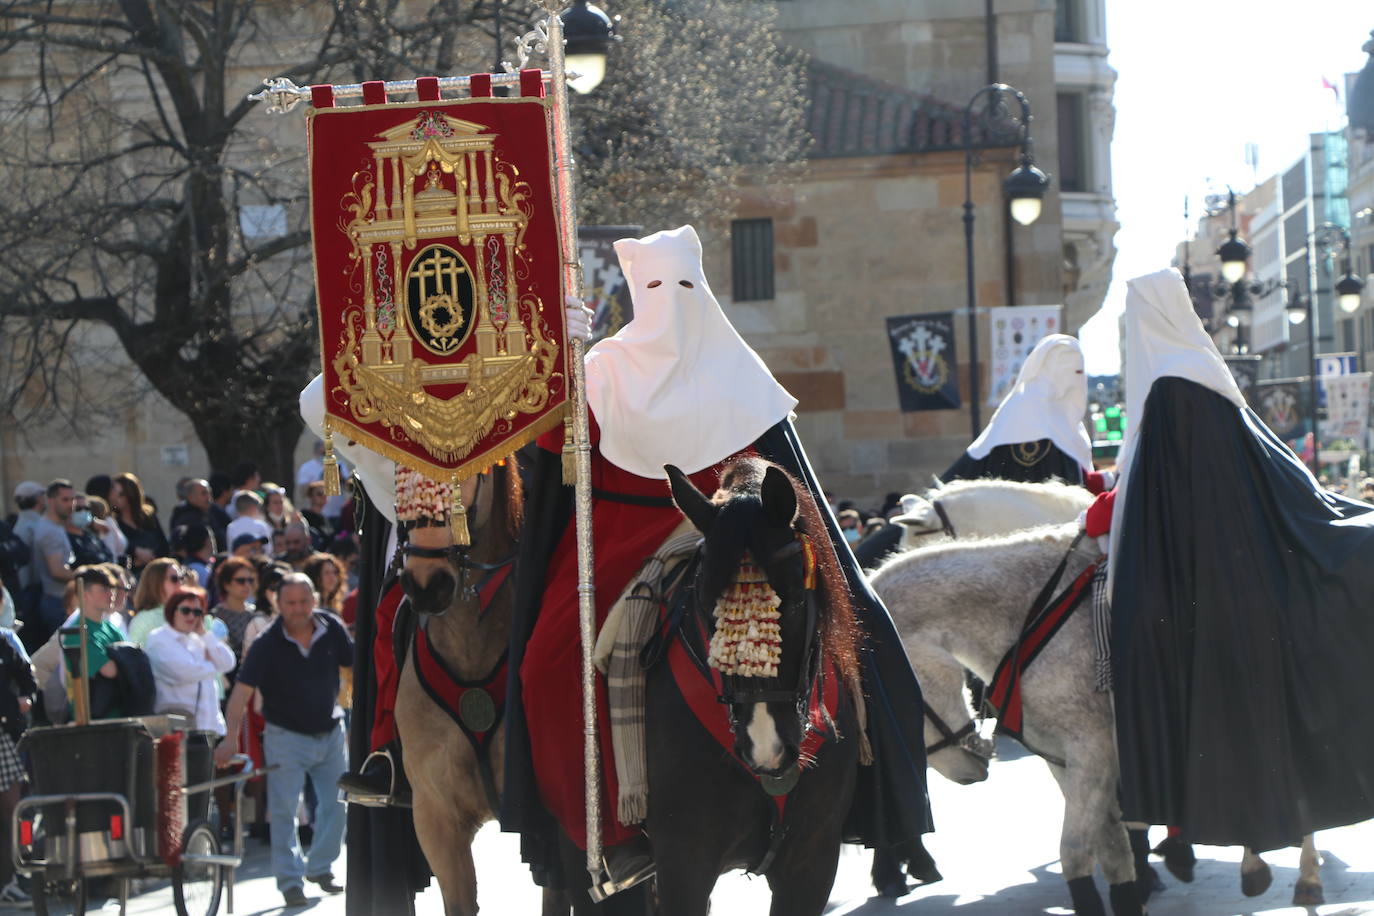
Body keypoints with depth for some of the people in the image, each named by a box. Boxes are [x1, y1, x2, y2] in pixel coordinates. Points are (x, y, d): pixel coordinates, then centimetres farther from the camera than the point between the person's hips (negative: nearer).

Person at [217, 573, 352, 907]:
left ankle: (320, 867, 27)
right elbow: (243, 689, -23)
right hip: (286, 736, -3)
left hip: (330, 731, 3)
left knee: (337, 803, 8)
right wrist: (232, 736, -34)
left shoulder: (332, 629, -8)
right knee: (284, 810, -6)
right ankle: (290, 880, 3)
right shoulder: (268, 644, -17)